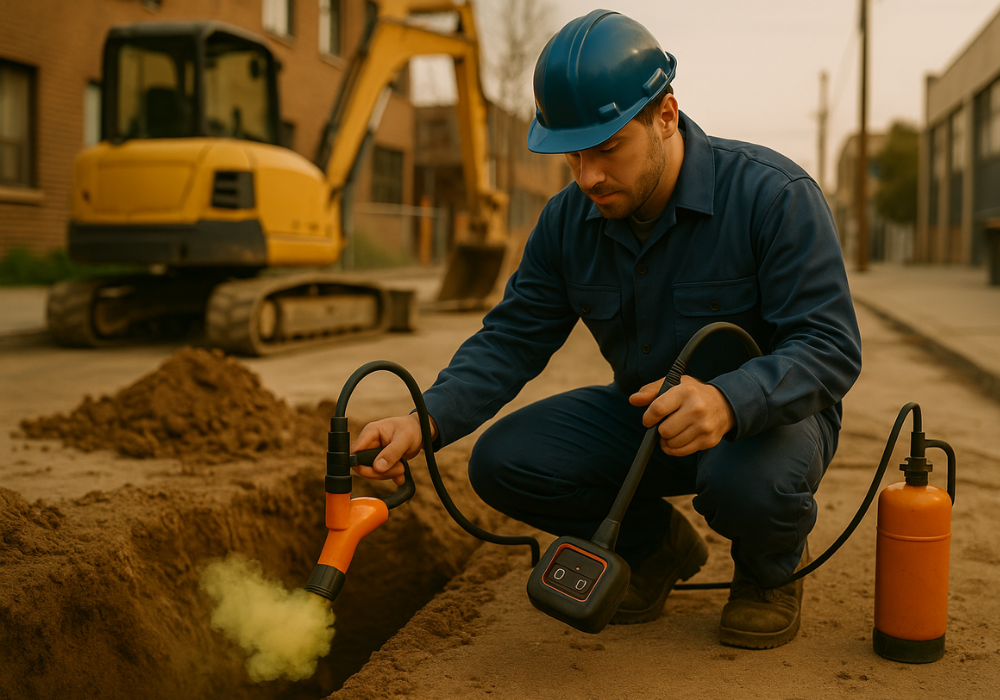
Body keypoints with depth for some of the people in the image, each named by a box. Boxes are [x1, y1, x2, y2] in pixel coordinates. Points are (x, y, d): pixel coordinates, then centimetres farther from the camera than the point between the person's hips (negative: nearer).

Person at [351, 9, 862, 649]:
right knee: (503, 461, -15)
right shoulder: (569, 220, -8)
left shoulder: (775, 195, -24)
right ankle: (657, 546, 11)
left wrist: (728, 402, -49)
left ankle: (773, 567, 1)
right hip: (645, 412, 5)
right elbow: (513, 339, -5)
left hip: (767, 412, -4)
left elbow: (830, 349, -28)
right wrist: (427, 419, -24)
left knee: (748, 482, -39)